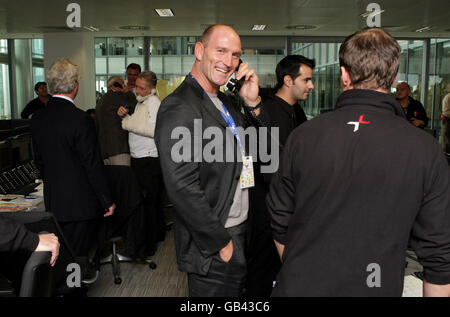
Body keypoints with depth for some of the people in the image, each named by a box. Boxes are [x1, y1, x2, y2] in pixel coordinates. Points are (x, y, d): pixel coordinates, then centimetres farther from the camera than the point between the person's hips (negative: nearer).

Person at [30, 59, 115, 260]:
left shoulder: (37, 119, 3)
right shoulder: (80, 119, -18)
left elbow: (39, 160, 12)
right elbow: (93, 164, -16)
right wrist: (108, 201, -8)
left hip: (52, 201, 7)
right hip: (80, 202, -6)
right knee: (78, 254, 4)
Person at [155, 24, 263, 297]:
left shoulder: (226, 102, 10)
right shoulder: (179, 107, -18)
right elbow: (183, 187, -24)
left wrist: (253, 103, -5)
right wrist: (221, 243, -18)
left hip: (240, 232, 9)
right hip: (213, 246, -9)